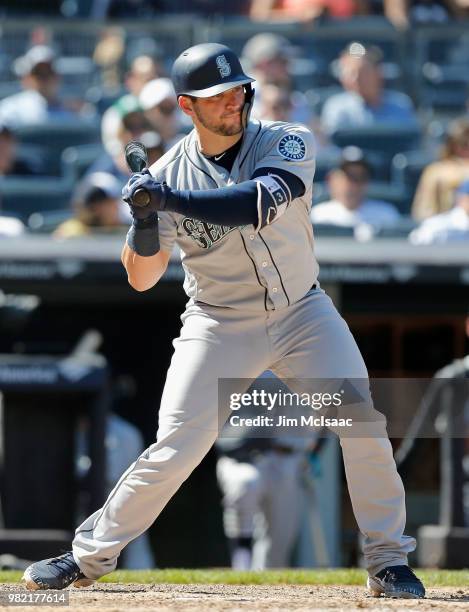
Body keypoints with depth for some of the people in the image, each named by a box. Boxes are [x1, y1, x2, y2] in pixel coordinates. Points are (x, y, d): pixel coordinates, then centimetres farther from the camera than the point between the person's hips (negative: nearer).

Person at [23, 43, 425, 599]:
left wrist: (170, 200, -37)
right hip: (219, 326, -1)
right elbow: (141, 278, -5)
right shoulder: (168, 174, -9)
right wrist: (145, 218, -24)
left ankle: (388, 561, -3)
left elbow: (259, 204, -32)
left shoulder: (289, 143, -12)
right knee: (174, 448, -11)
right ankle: (90, 555, 6)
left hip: (303, 314, 1)